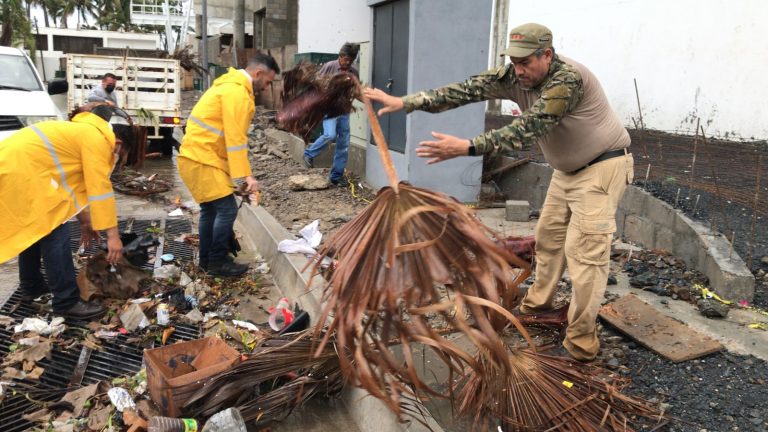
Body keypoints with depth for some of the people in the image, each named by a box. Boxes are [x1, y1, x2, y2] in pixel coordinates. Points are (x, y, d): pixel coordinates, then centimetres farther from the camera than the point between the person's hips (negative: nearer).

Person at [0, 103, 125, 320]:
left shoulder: (82, 132, 25)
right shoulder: (96, 137, -6)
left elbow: (79, 182, 30)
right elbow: (100, 187, -12)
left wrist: (85, 222, 32)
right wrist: (112, 234, -12)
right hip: (22, 169, -11)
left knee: (33, 229, 23)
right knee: (54, 234, -9)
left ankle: (31, 286, 37)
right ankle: (67, 303, -6)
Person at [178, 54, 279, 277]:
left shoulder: (232, 85, 17)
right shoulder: (237, 91, -17)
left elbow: (230, 133, 17)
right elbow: (235, 137, -22)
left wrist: (240, 173, 15)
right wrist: (246, 174, -21)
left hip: (199, 155, 11)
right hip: (202, 158, -11)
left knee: (211, 208, 16)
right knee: (227, 208, -8)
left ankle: (207, 259, 24)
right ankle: (218, 262, 2)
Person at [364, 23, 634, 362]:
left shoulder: (568, 79, -30)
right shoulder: (514, 76, -8)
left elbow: (526, 129, -37)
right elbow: (467, 90, -15)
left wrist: (466, 148, -45)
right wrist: (405, 102, -22)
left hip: (602, 167, -8)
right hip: (567, 169, 8)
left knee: (583, 251, -12)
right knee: (548, 236, 15)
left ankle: (581, 344, -5)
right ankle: (538, 305, 33)